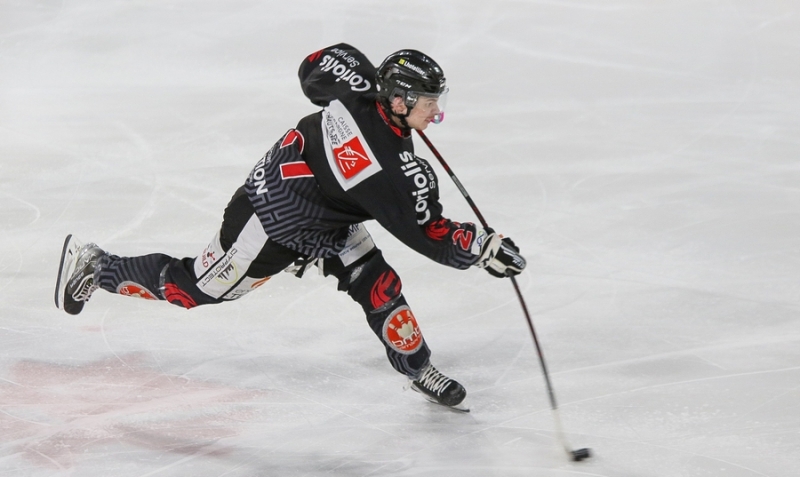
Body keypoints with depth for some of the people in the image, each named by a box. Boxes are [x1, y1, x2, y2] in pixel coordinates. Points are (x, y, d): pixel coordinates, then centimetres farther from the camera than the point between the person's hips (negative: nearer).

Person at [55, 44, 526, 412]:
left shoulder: (361, 90, -17)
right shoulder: (390, 169, -38)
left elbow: (320, 64, 4)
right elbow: (429, 234, -28)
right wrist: (487, 247, -22)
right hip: (272, 223, -9)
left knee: (378, 284, 5)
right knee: (191, 288, 10)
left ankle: (419, 369, 23)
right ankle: (94, 266, 27)